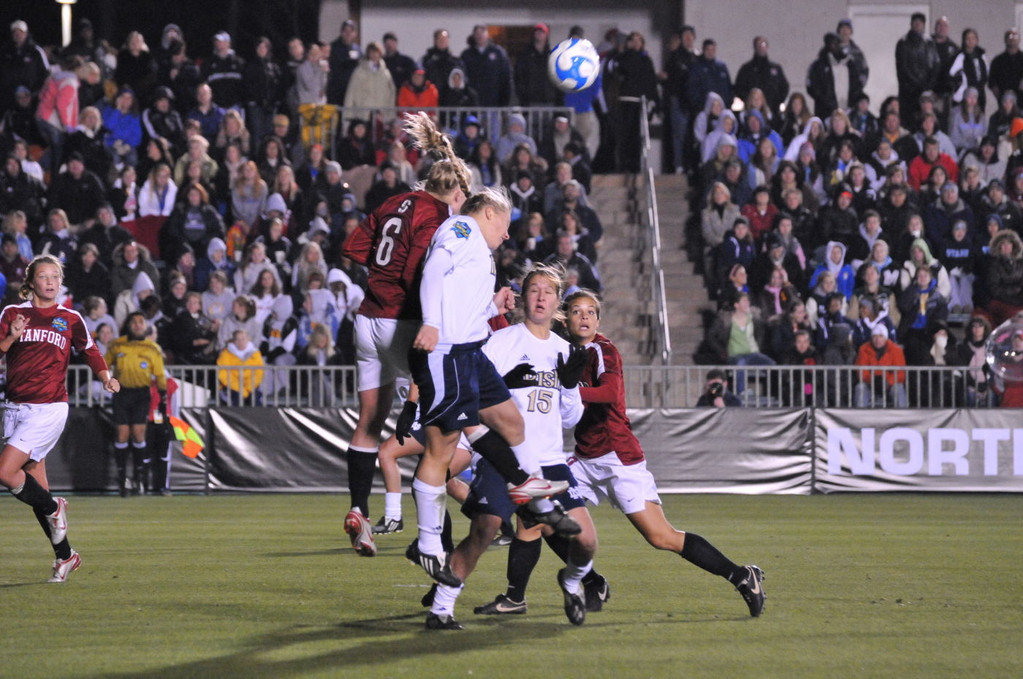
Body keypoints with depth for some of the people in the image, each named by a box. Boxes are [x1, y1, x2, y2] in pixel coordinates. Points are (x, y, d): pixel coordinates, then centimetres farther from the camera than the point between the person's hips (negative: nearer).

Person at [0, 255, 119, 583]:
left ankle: (53, 508, 6)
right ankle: (64, 555, 18)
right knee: (36, 488, 5)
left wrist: (106, 377, 1)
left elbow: (90, 350, 17)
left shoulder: (70, 319, 5)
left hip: (49, 408, -3)